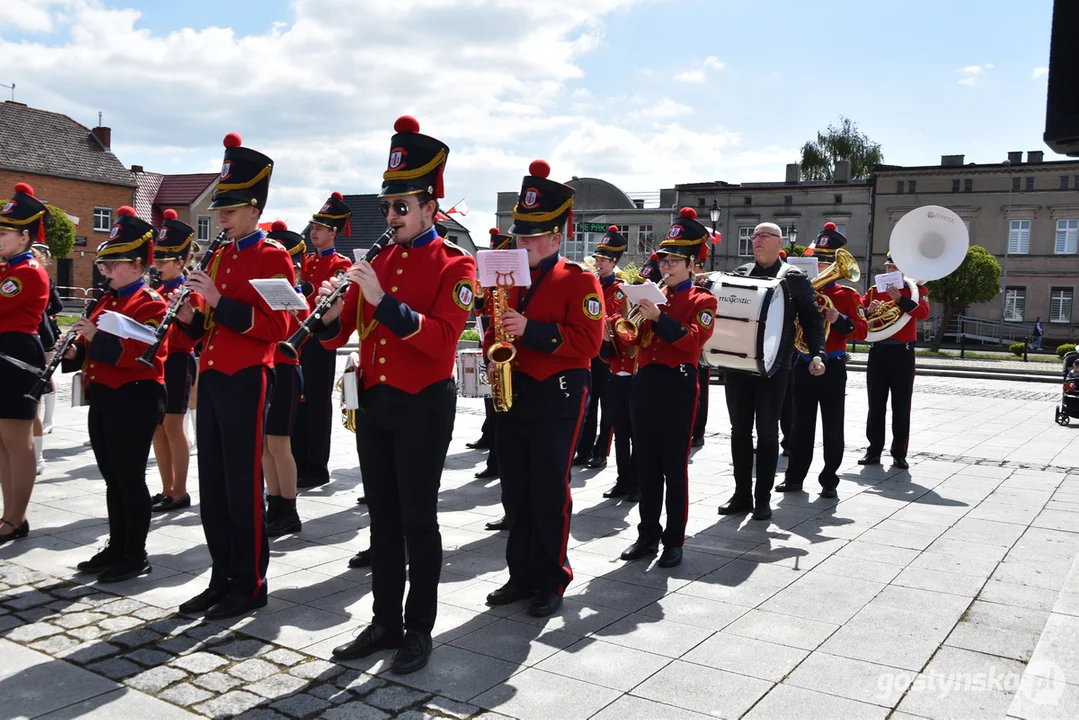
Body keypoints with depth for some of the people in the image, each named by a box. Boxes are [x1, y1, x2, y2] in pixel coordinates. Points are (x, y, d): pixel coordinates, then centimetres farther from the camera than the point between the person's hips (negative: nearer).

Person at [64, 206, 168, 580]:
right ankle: (116, 548, 25)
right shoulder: (107, 301, 16)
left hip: (135, 400, -9)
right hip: (103, 398, 9)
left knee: (130, 478, -2)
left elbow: (144, 353, -23)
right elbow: (96, 350, 22)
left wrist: (98, 336, -26)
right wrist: (75, 352, 2)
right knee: (113, 478, 15)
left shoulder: (150, 303, -11)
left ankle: (136, 555, 8)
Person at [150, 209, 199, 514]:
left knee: (173, 425, -5)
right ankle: (167, 489, 18)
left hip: (177, 363, -8)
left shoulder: (190, 292, -8)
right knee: (156, 426, 9)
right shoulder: (157, 292, 15)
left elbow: (193, 335, -17)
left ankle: (180, 492, 4)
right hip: (156, 362, 8)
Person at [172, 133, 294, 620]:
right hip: (211, 381, 8)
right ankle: (223, 579, 22)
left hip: (245, 383, -8)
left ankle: (250, 585, 10)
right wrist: (192, 318, 0)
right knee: (212, 486, 11)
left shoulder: (273, 258, -8)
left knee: (243, 486, -1)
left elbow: (276, 327, -17)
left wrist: (220, 301, -21)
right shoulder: (220, 256, 16)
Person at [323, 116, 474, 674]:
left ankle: (420, 629, 15)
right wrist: (332, 311, -13)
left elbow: (442, 339, -21)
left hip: (423, 405, -6)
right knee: (382, 516, 12)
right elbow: (337, 337, 9)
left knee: (418, 518, 2)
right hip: (374, 401, 6)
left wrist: (382, 299, -27)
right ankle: (385, 621, 23)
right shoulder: (376, 261, 10)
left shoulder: (455, 265, -7)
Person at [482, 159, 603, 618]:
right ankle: (521, 575, 23)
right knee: (515, 491, 10)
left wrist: (530, 330, -24)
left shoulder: (579, 281, -6)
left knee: (550, 493, 0)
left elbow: (587, 342, -16)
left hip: (558, 399, -6)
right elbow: (495, 328, 22)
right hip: (513, 395, 6)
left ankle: (552, 582, 13)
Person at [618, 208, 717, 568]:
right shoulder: (653, 296, 14)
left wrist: (659, 317, -25)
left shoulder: (703, 300, 0)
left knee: (674, 466, 0)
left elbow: (693, 340, -17)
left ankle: (674, 540, 8)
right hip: (645, 382, 5)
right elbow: (635, 342, 13)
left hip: (678, 385, -5)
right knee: (646, 464, 9)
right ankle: (648, 534, 18)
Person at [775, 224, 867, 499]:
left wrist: (839, 320, -24)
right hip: (804, 365, 3)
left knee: (832, 427, 2)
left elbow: (861, 331, -7)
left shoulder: (848, 295, -2)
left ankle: (829, 480, 10)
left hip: (832, 367, -3)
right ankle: (794, 477, 16)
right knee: (802, 425, 9)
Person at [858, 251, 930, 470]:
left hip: (903, 353, -2)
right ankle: (874, 450, 11)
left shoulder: (917, 290, 4)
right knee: (876, 405, 5)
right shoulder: (875, 290, 11)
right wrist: (868, 310, -17)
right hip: (878, 351, 2)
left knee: (901, 407, 2)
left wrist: (900, 299, -27)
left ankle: (899, 453, 7)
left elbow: (923, 312, -15)